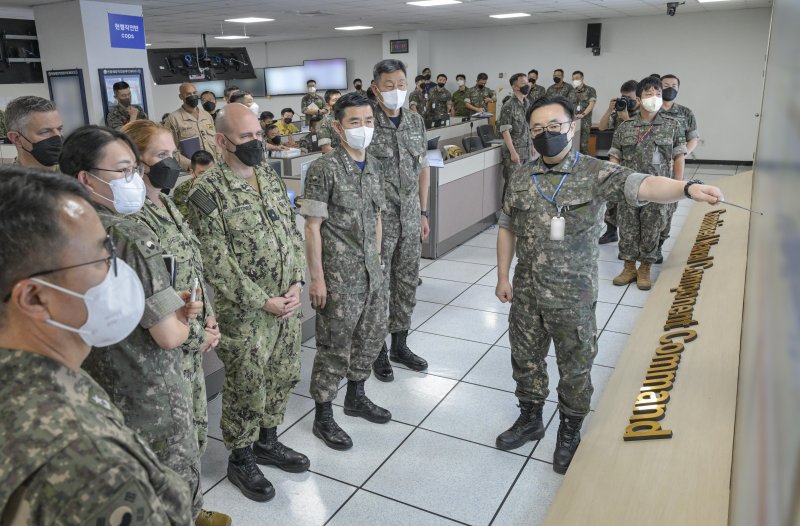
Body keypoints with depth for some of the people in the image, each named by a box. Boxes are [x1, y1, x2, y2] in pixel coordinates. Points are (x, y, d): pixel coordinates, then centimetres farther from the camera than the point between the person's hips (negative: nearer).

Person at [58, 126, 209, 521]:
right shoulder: (131, 238, -24)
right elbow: (169, 336, -24)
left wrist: (169, 300, 2)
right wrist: (183, 317, -3)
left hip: (98, 389, 8)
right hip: (149, 394, -8)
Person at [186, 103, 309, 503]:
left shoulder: (271, 177, 5)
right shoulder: (207, 193, -16)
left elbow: (292, 232, 8)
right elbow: (216, 264, -18)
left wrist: (296, 284, -4)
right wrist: (264, 302, -17)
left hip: (288, 304, 7)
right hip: (244, 314, -6)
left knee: (283, 378, 19)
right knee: (246, 389, 9)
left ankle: (267, 442, 41)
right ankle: (241, 460, 31)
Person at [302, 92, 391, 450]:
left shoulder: (371, 169, 9)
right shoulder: (324, 169, -13)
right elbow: (312, 227, -14)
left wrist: (376, 261, 15)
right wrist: (316, 278, -15)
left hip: (371, 272, 7)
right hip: (339, 276, -7)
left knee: (372, 335, 17)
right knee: (335, 346, 3)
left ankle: (355, 396, 39)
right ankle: (323, 416, 21)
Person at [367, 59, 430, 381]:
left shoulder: (416, 122, 7)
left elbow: (422, 168, 13)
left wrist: (423, 212, 11)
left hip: (410, 220, 6)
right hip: (379, 219, -5)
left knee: (408, 283, 13)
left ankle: (400, 345, 30)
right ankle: (378, 351, 22)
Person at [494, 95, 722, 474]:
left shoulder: (596, 173, -12)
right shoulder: (521, 177, 2)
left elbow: (641, 185, -28)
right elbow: (507, 227, 10)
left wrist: (687, 188, -47)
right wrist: (503, 276, 9)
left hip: (574, 297, -4)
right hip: (526, 294, 4)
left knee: (575, 369, 12)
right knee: (525, 360, 18)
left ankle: (570, 434, 35)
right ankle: (530, 420, 42)